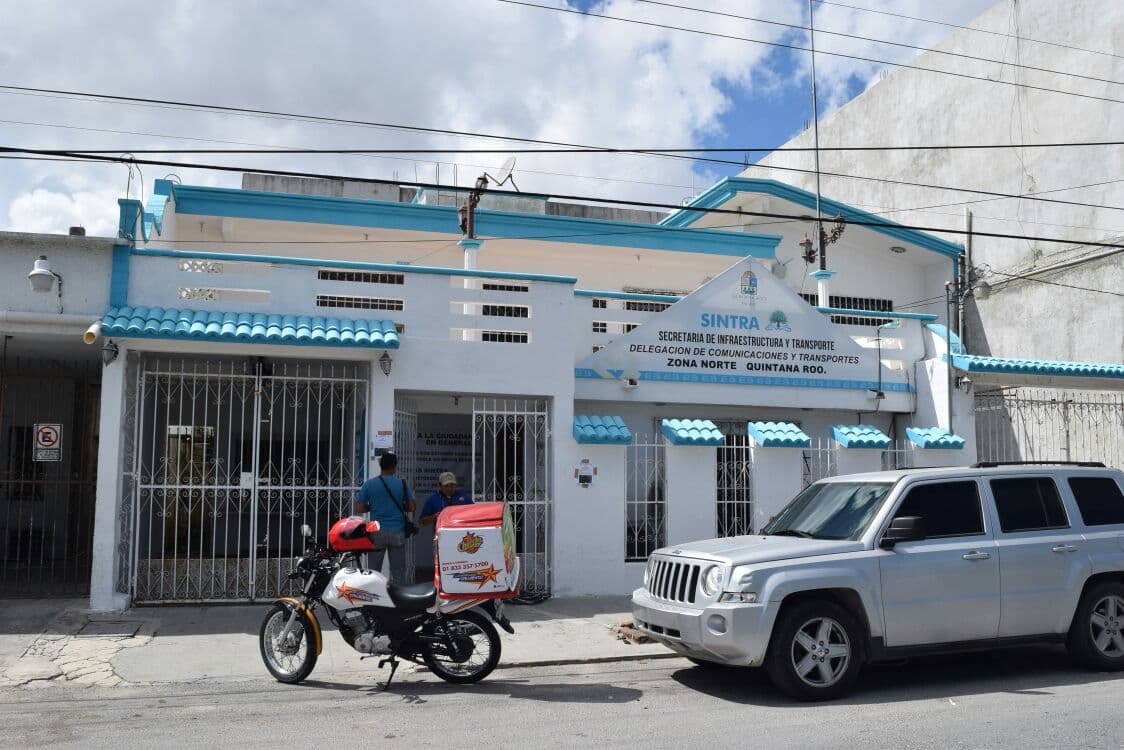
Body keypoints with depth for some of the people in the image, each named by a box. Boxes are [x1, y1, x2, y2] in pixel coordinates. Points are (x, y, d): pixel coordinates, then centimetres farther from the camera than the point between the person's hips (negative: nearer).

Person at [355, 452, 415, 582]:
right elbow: (411, 508, -2)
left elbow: (359, 509, -3)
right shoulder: (402, 484, -2)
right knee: (398, 572, 4)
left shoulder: (369, 484, -2)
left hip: (377, 532, 0)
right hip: (397, 532, 0)